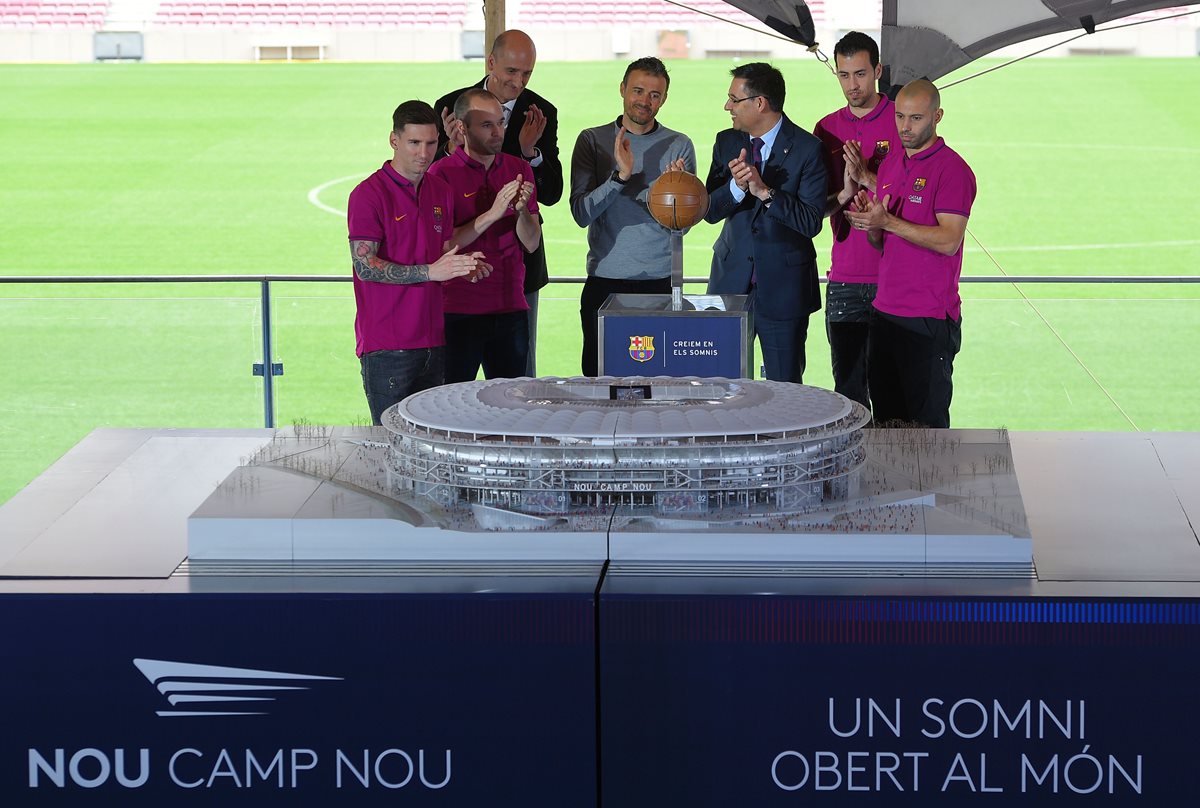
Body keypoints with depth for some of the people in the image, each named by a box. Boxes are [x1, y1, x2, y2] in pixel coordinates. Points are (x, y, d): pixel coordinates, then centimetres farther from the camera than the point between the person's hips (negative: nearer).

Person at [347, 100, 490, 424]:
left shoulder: (440, 191, 14)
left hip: (431, 342, 7)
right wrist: (430, 271, -22)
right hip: (386, 347, -6)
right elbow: (365, 266, -15)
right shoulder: (368, 194, -8)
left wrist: (462, 266, 0)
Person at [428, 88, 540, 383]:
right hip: (459, 311, -4)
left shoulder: (518, 169, 8)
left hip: (510, 308, 4)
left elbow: (531, 243, 5)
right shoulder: (442, 173, -6)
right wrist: (491, 215, -19)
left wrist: (522, 210, -14)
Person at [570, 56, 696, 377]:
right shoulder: (593, 140, 3)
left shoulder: (679, 146, 5)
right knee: (599, 375, 3)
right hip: (604, 280, 0)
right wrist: (621, 175, -20)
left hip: (660, 281, 0)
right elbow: (581, 213, -8)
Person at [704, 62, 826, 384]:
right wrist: (736, 187, -18)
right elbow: (710, 211, 1)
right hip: (731, 281, 4)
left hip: (784, 285, -4)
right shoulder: (727, 143, 7)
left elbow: (811, 222, -16)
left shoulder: (807, 149, -9)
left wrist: (764, 191, -24)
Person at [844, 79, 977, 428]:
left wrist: (888, 222, -20)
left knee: (927, 422, -1)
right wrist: (870, 223, -3)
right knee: (886, 418, 12)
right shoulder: (890, 164, 14)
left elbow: (948, 240, -18)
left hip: (929, 320, -7)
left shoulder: (952, 169, -9)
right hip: (885, 312, 7)